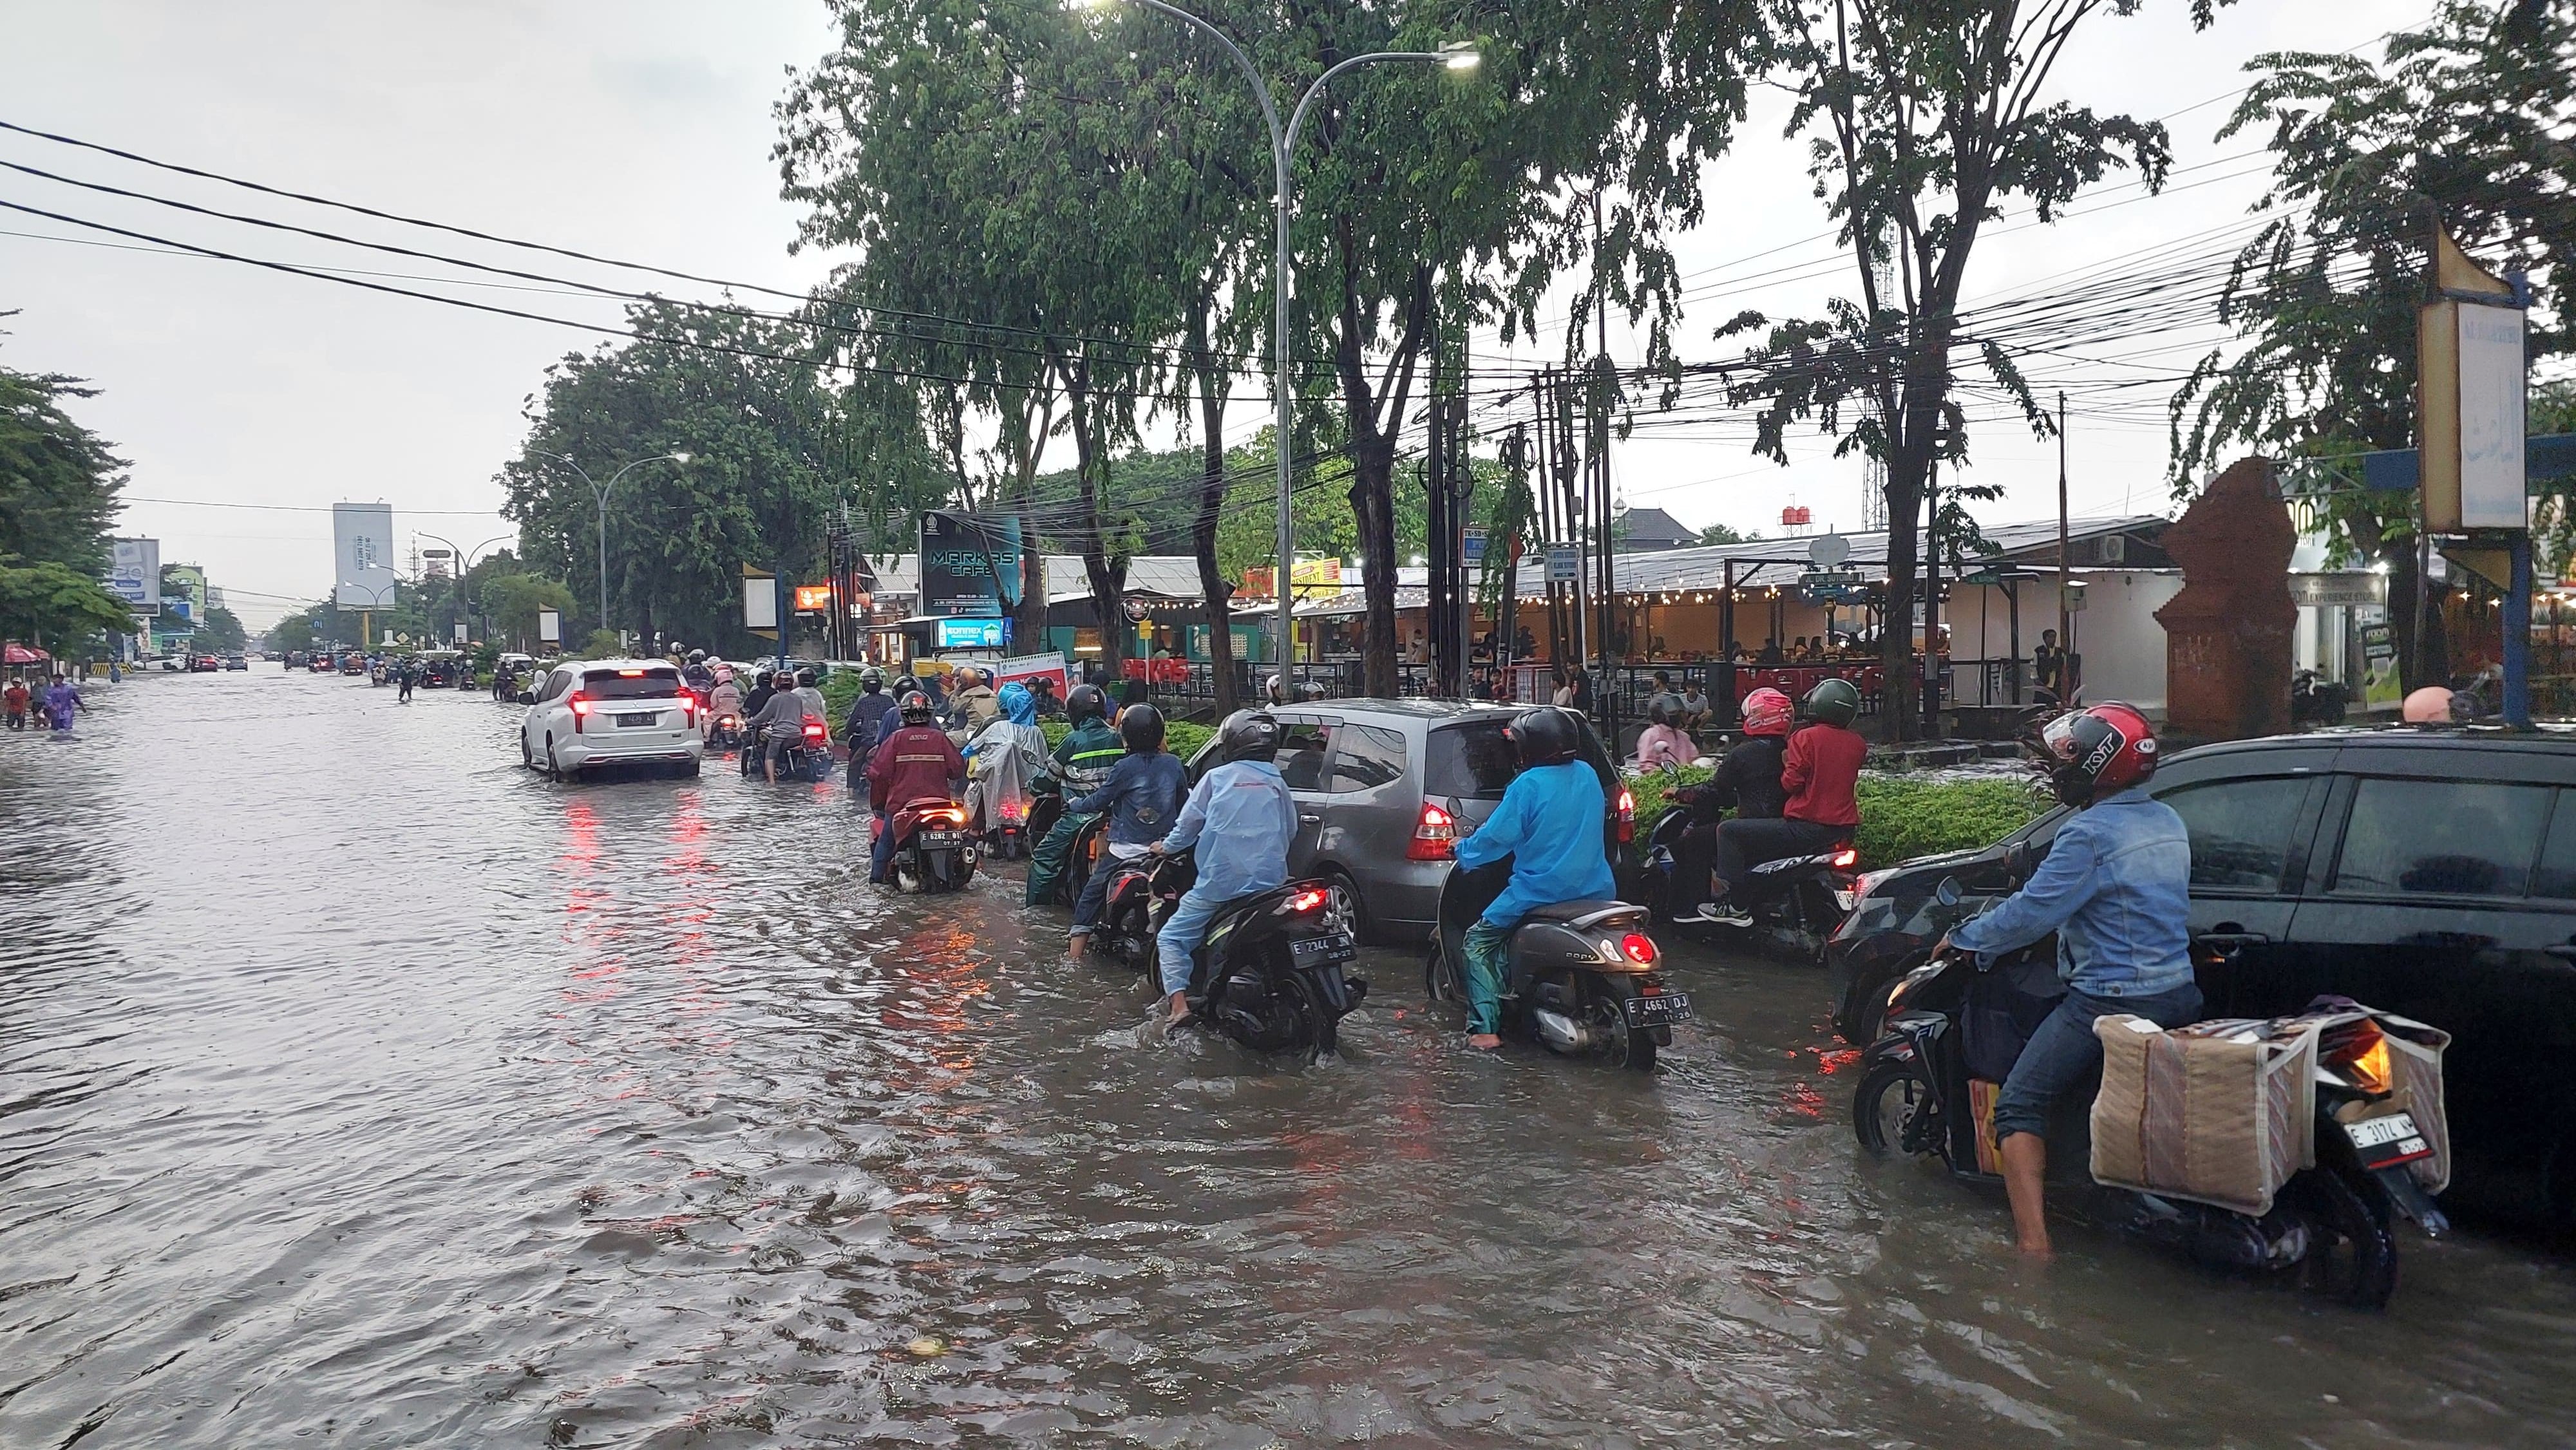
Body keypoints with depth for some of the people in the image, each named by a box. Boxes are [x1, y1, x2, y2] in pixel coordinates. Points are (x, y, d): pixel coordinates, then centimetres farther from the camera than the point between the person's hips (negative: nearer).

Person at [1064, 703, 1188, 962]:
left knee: (1092, 892, 7)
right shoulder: (1174, 764, 0)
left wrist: (1073, 805, 14)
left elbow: (1100, 800, -4)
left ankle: (1075, 950, 5)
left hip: (1127, 848, -4)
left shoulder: (1126, 767, -13)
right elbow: (1184, 802, 11)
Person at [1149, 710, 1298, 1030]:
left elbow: (1189, 822, 2)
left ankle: (1178, 1002, -12)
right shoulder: (1277, 784, 11)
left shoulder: (1217, 778, 1)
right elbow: (1290, 831, 18)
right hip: (1270, 881, 4)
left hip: (1220, 881, -4)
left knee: (1171, 938, 4)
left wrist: (1168, 846, 20)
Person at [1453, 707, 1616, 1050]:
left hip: (1541, 889, -7)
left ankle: (1485, 1028, -3)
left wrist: (1463, 853, 4)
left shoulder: (1529, 784, -15)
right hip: (1595, 889, 7)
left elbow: (1497, 836, -12)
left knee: (1479, 941, 8)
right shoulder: (1588, 776, 6)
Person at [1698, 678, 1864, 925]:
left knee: (1729, 831, -2)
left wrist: (1787, 764, 5)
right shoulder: (1857, 743, 7)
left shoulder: (1806, 738, -12)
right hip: (1845, 828, 8)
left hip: (1806, 826, -8)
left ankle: (1738, 907, -7)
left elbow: (1792, 783, -15)